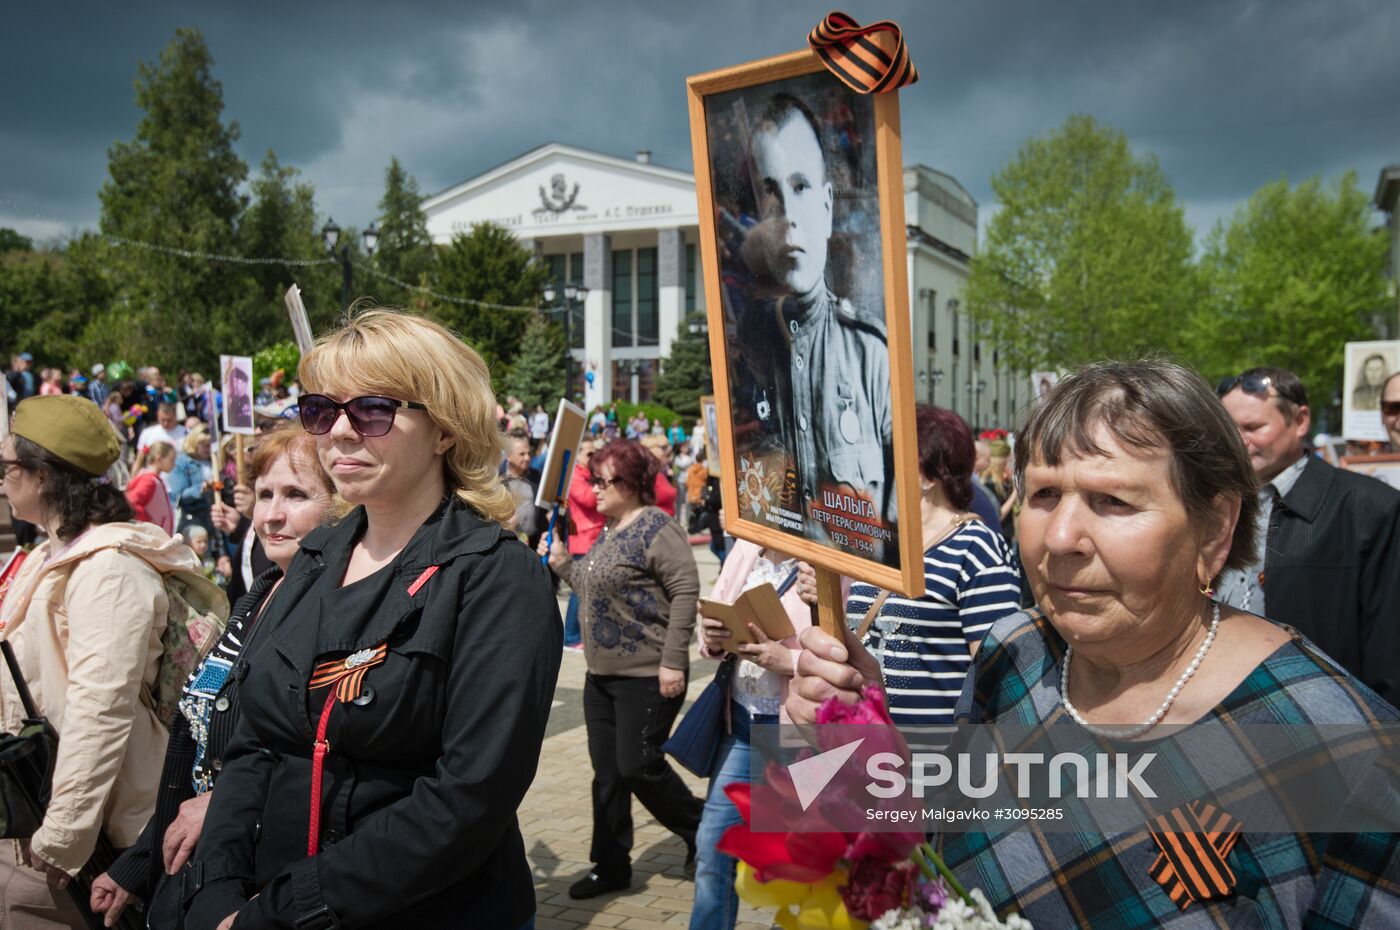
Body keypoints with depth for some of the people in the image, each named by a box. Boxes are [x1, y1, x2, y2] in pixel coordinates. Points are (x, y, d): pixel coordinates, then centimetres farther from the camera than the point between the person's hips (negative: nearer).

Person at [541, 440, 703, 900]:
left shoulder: (655, 527, -14)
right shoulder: (607, 531, 13)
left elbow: (685, 590, -20)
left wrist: (673, 661, -22)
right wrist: (562, 563, 9)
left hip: (647, 676, -9)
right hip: (602, 673, 9)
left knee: (639, 767, -3)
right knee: (607, 774, 12)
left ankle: (701, 829, 22)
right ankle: (610, 866, 24)